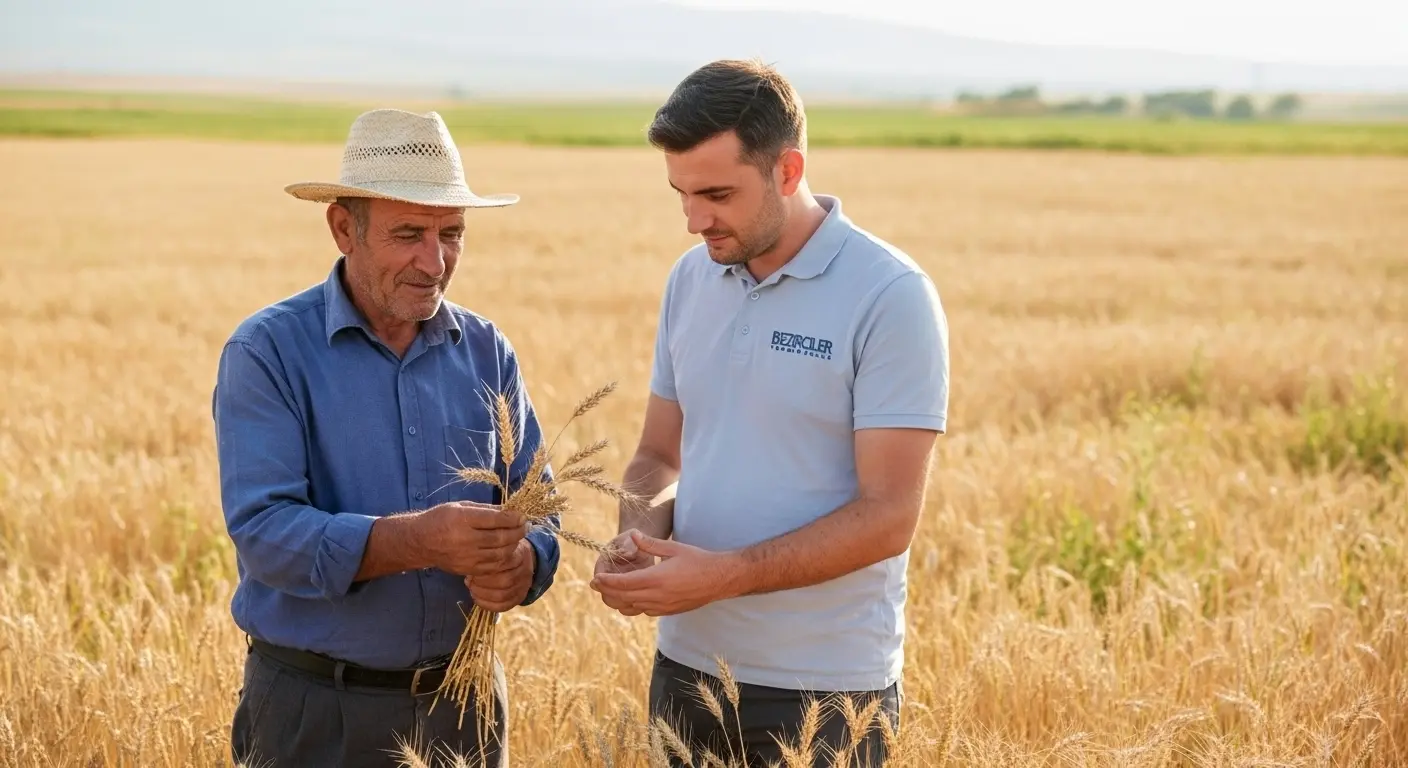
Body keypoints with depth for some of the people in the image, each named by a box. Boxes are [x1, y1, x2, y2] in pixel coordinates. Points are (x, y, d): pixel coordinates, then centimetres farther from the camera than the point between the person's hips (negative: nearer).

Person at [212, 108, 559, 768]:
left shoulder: (485, 351, 4)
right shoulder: (268, 351, -10)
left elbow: (536, 507, 4)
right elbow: (262, 529, -20)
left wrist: (522, 562, -20)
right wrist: (416, 541, -33)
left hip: (463, 696, 4)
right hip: (315, 710, -4)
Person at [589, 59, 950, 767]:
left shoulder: (891, 297, -13)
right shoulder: (690, 280, 6)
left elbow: (887, 516, -16)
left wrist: (725, 575, -22)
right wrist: (640, 529, -8)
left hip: (823, 688, -5)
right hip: (686, 664, 6)